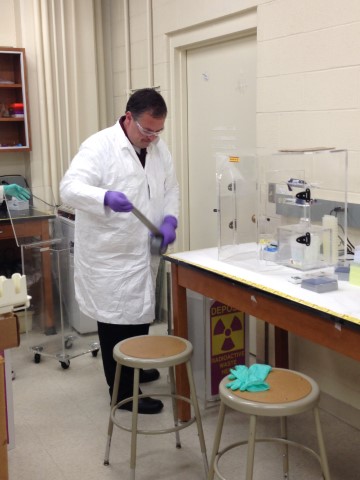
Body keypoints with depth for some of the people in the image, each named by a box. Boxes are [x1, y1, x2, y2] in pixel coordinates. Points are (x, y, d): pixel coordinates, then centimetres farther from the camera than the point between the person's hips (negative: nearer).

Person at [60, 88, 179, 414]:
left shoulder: (159, 149, 7)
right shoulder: (99, 146, -15)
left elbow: (170, 189, 13)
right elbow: (70, 188, -24)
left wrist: (170, 219, -6)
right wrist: (106, 198, -42)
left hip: (143, 251, 8)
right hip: (109, 254, -7)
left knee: (140, 313, 20)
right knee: (117, 318, 1)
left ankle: (133, 369, 42)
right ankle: (123, 391, 15)